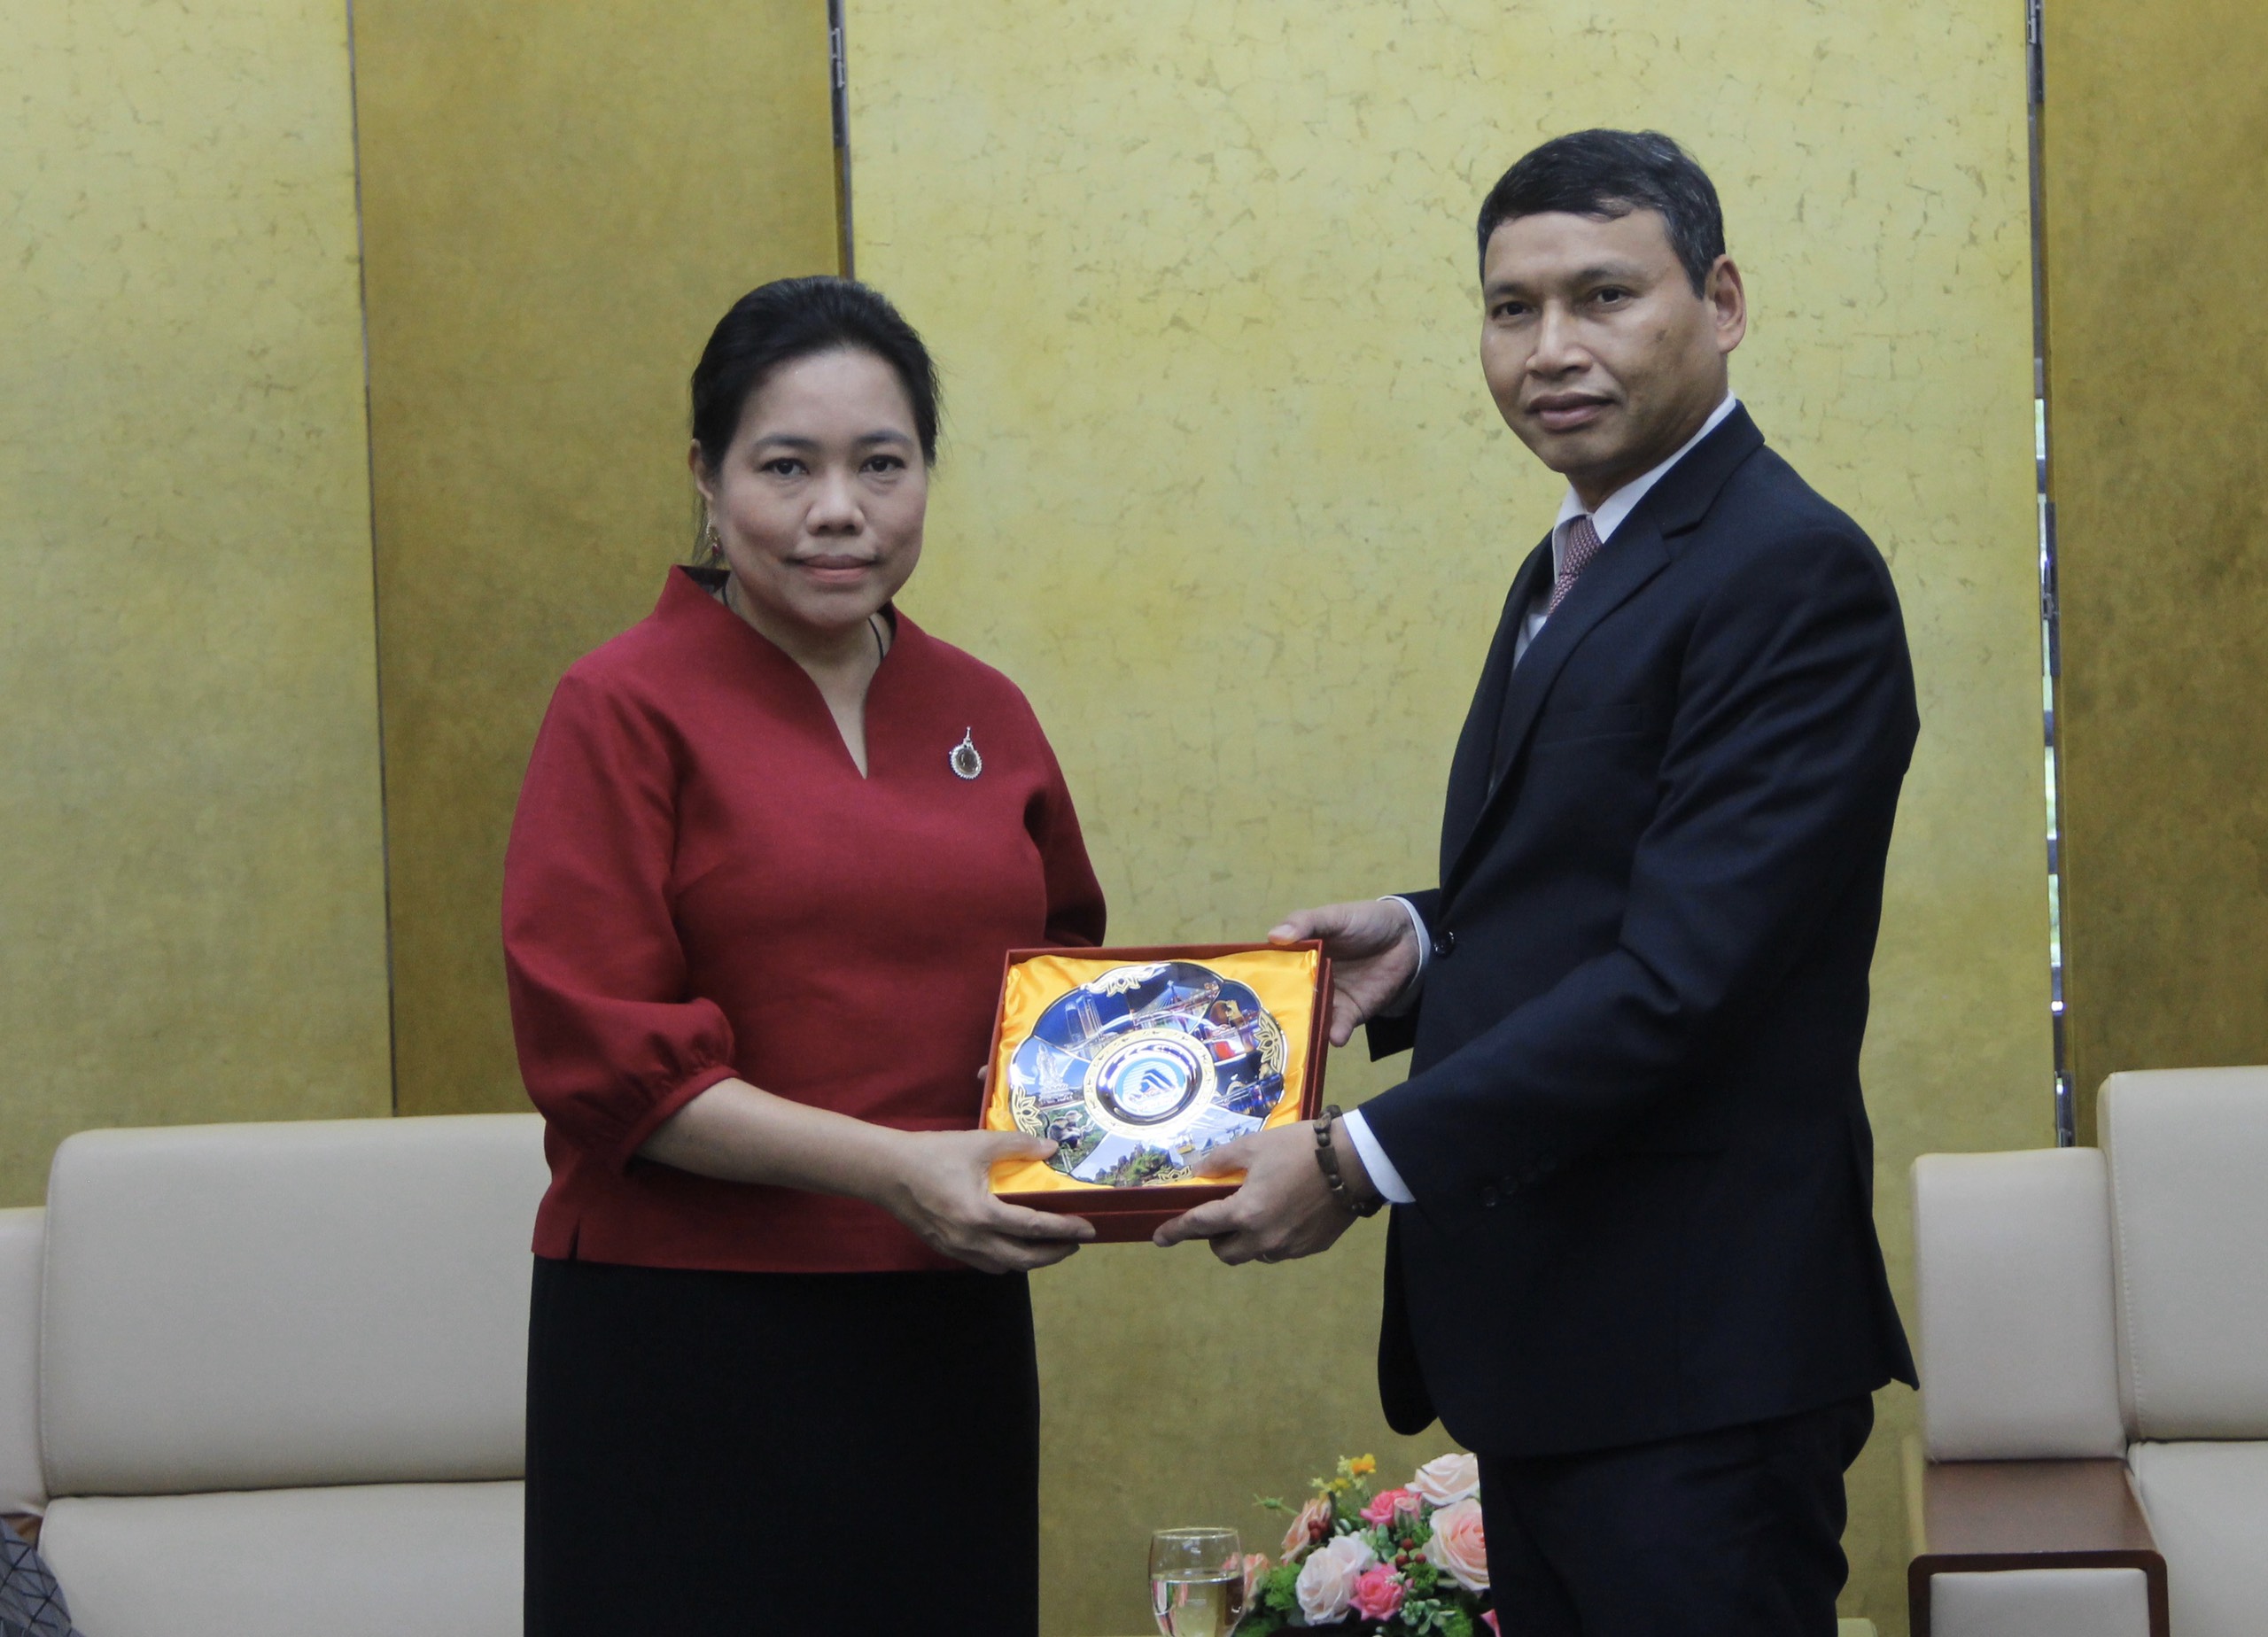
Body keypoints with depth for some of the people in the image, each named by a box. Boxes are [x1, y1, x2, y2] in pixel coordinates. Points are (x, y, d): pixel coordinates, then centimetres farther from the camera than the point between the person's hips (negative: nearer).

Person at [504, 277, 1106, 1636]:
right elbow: (599, 1055, -12)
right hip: (692, 1347, -5)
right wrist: (888, 1166, -19)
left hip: (948, 1337, 5)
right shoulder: (627, 708, -5)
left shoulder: (985, 714, 11)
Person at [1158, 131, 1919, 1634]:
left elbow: (1684, 967, -22)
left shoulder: (1796, 576, -15)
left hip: (1691, 1357, -9)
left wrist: (1361, 1164, -20)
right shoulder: (1572, 571, 16)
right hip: (1544, 1338, 9)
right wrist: (1424, 943, 2)